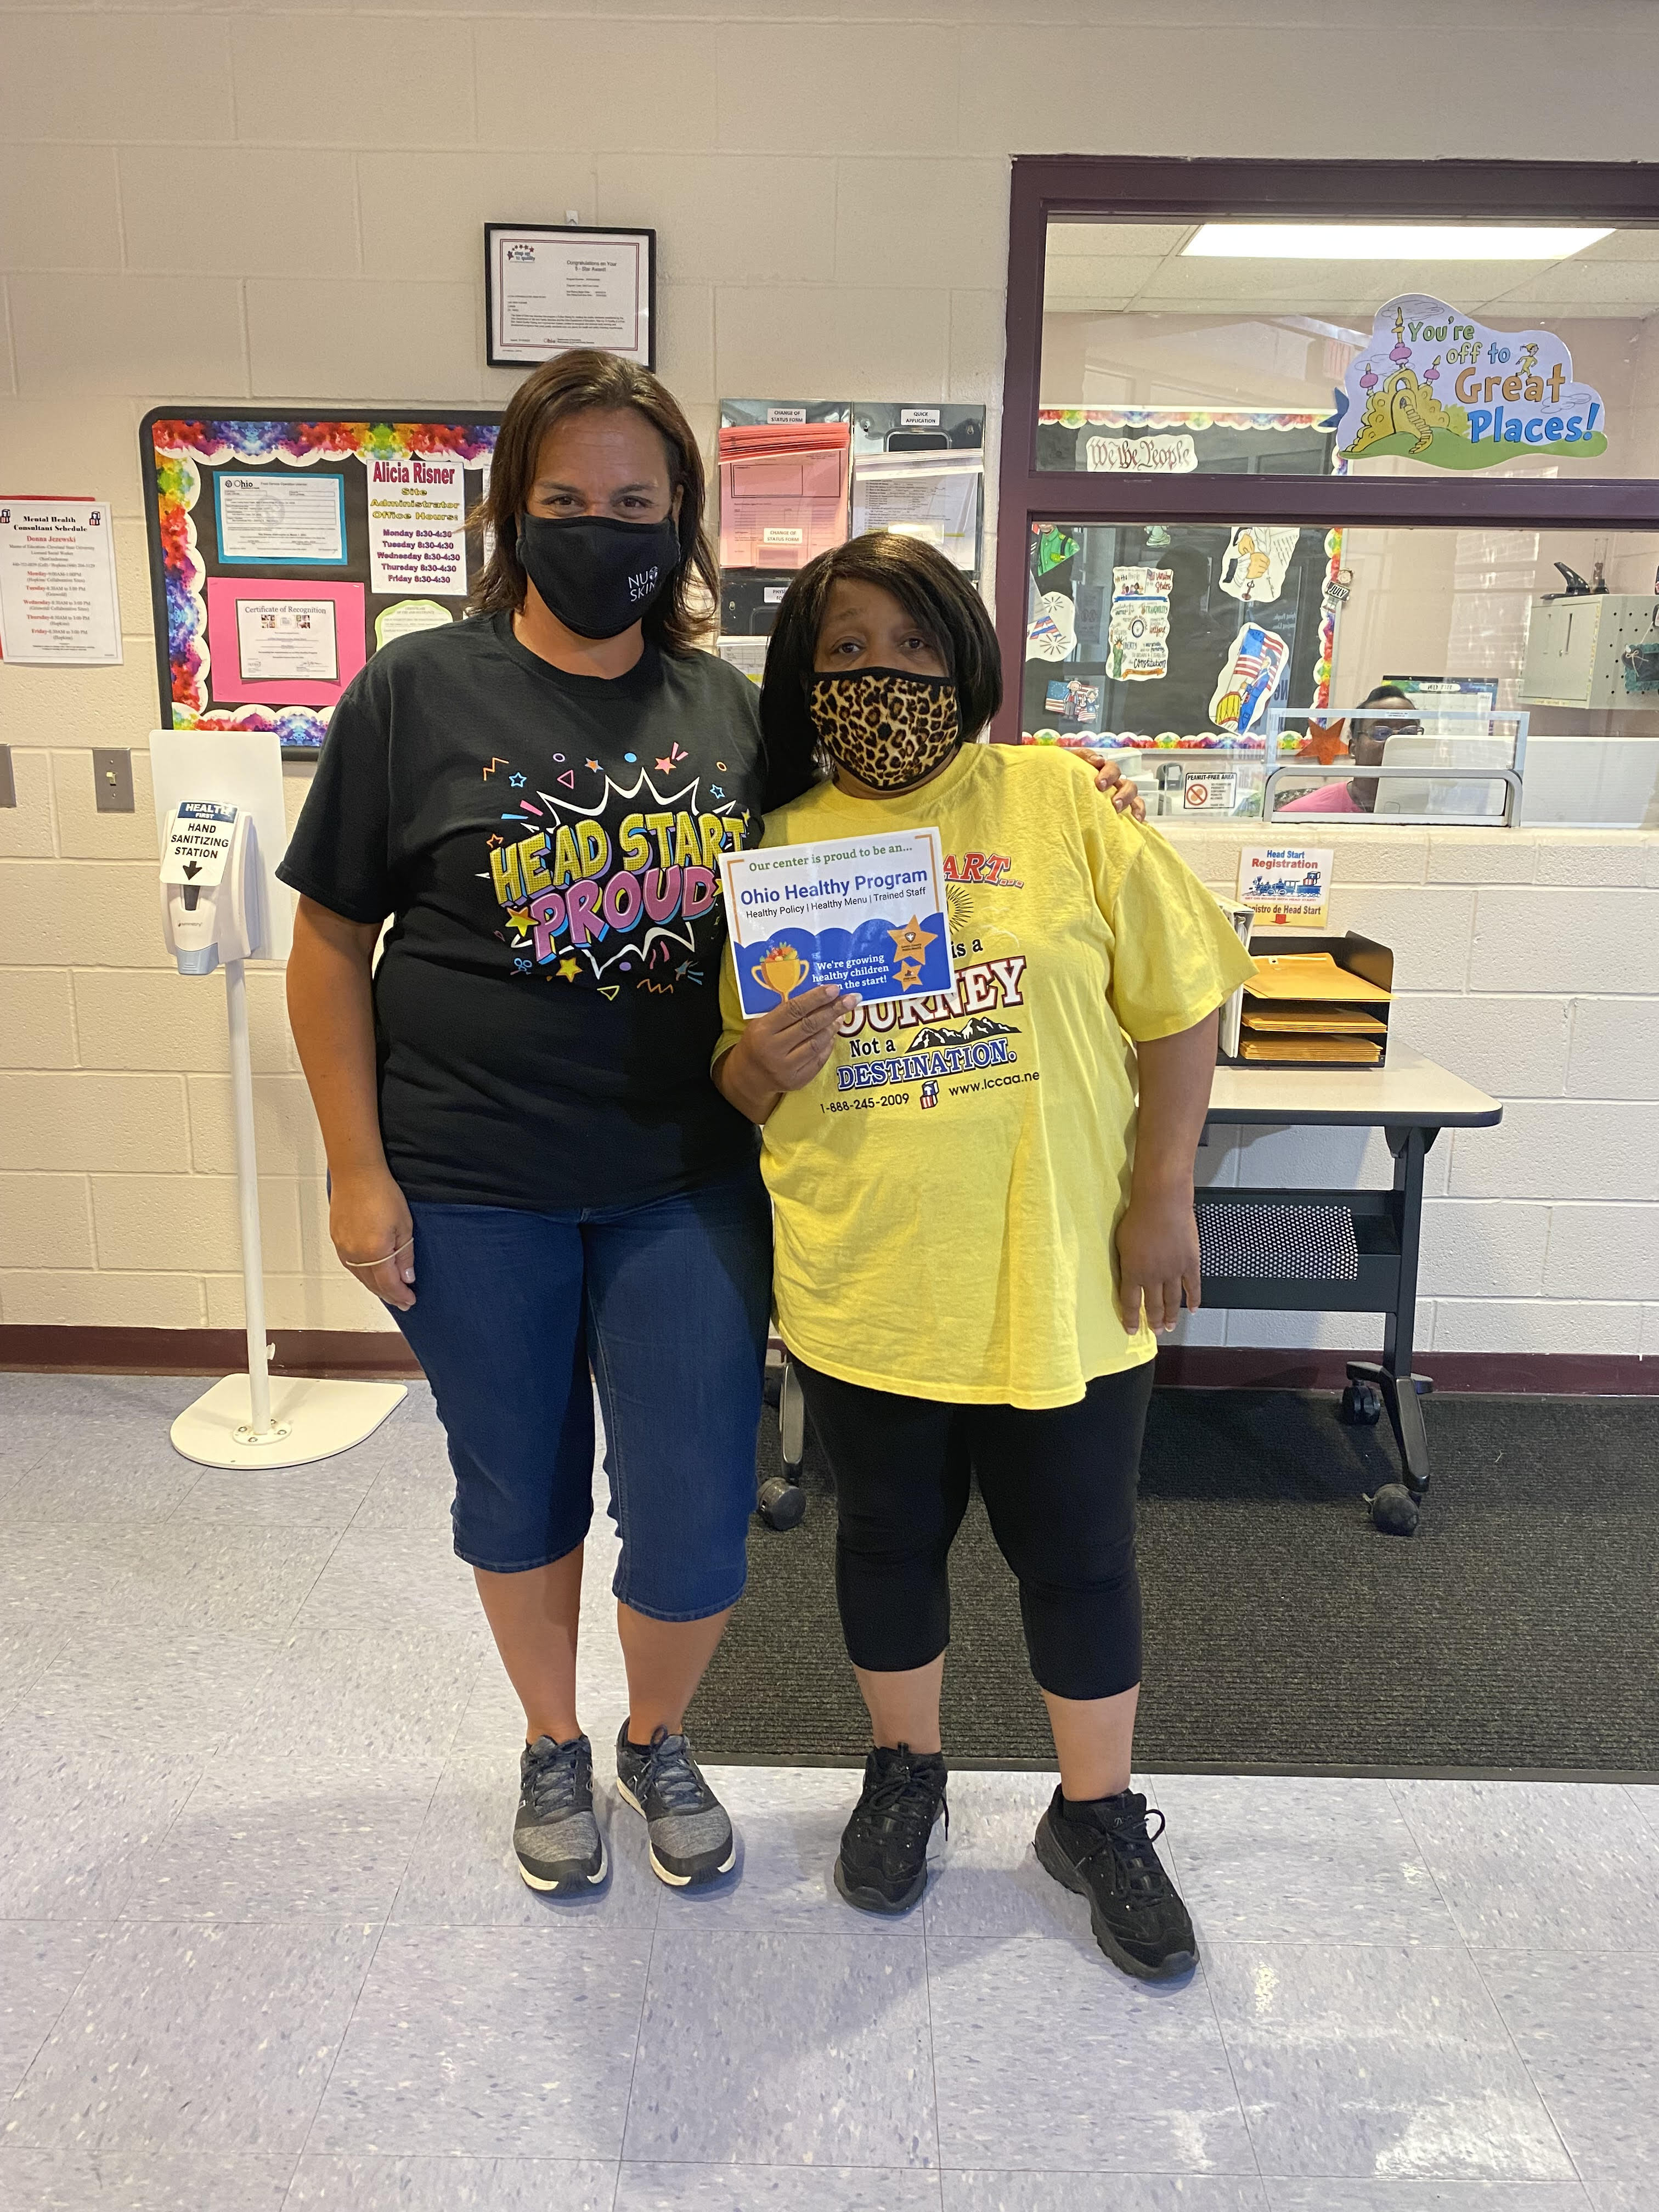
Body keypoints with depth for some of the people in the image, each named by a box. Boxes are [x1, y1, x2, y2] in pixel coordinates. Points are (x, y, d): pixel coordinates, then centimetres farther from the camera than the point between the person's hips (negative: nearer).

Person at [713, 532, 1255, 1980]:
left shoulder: (1058, 801, -4)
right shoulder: (777, 846, 3)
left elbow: (1179, 1002, -3)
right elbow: (737, 1082, 8)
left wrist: (1164, 1196, -8)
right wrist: (759, 1067, -15)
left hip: (1059, 1276, -1)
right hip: (862, 1282, 2)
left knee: (1078, 1552, 12)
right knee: (890, 1539, 19)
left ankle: (1099, 1813, 36)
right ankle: (905, 1772, 43)